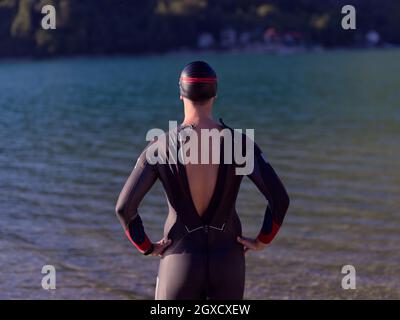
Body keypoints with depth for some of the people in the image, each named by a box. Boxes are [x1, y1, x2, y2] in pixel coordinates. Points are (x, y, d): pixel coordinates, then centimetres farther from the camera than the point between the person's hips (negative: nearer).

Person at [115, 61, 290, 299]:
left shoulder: (160, 148, -10)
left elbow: (124, 207, -15)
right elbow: (280, 199, -14)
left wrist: (146, 247, 2)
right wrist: (262, 241, 2)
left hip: (181, 264, -2)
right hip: (228, 262, 2)